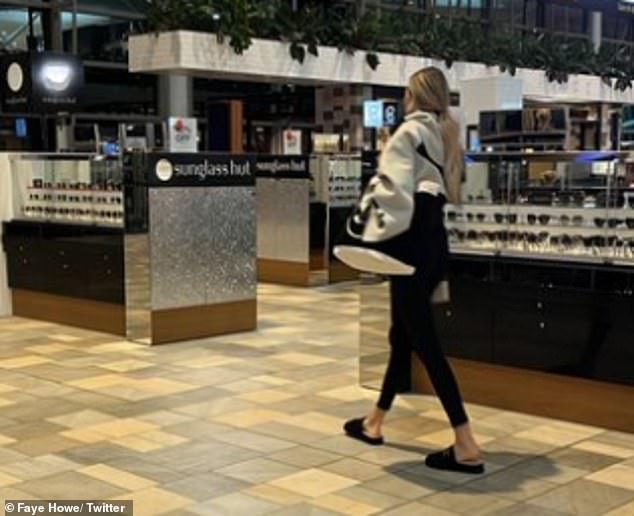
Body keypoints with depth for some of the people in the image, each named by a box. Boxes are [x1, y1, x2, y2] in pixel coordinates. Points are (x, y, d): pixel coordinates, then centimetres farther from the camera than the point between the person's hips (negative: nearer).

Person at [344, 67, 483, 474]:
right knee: (403, 336, 18)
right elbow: (451, 191, 11)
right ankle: (375, 422, 32)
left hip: (414, 243, -9)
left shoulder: (410, 131, -9)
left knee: (425, 344, -7)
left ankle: (467, 446, -7)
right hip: (436, 242, 9)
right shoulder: (447, 134, 14)